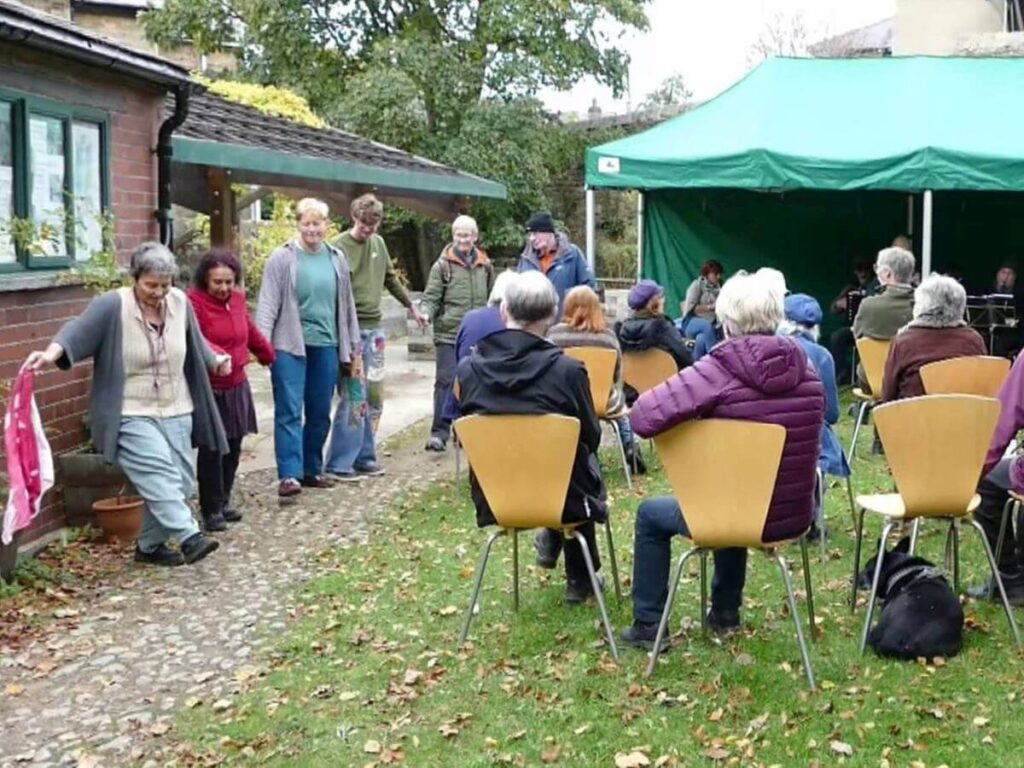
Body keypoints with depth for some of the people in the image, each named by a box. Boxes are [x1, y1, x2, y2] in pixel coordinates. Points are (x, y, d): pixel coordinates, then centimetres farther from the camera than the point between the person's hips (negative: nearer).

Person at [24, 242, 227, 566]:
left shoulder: (179, 302, 2)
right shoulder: (111, 305, -14)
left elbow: (194, 341, 19)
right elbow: (77, 331, -26)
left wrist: (215, 361, 28)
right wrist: (50, 354, -42)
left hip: (175, 412, 6)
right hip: (131, 415, -6)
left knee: (181, 480, 4)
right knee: (160, 476, -20)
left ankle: (150, 545, 17)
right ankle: (189, 537, -21)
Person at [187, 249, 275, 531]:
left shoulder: (237, 299, 8)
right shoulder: (194, 302, -15)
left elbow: (251, 332, 24)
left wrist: (270, 356, 34)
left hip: (237, 387, 7)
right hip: (209, 390, -7)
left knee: (233, 446, 13)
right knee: (211, 449, -4)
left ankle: (223, 501, 26)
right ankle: (211, 509, 6)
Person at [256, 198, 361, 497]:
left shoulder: (336, 259, 10)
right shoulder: (282, 258, -2)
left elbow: (347, 306, 15)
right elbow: (268, 304, -6)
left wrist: (354, 349, 14)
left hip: (326, 346, 4)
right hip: (290, 346, -4)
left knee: (320, 413, 11)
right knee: (289, 411, -7)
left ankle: (312, 469, 22)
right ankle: (289, 474, -9)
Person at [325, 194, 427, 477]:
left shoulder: (378, 243, 10)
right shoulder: (340, 247, -10)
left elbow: (391, 279, 24)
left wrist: (412, 307, 31)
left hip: (374, 329, 7)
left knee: (374, 395, 9)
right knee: (354, 397, -8)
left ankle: (365, 457, 18)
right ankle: (340, 463, -1)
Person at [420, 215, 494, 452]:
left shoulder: (485, 266, 10)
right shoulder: (442, 265, -2)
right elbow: (431, 297, -4)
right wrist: (426, 313, -23)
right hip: (448, 335, -4)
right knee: (445, 381, -7)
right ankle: (439, 432, -3)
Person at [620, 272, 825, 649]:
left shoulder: (720, 369, -20)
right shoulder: (806, 370, -3)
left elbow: (643, 417, -27)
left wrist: (696, 418, -5)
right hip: (795, 515, 6)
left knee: (650, 514, 23)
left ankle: (649, 626, 26)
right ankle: (725, 612, 47)